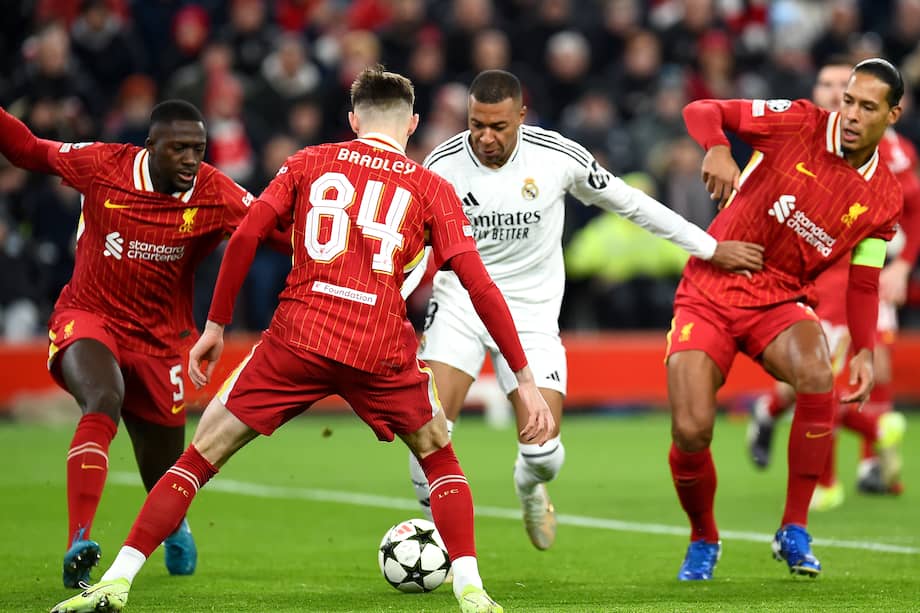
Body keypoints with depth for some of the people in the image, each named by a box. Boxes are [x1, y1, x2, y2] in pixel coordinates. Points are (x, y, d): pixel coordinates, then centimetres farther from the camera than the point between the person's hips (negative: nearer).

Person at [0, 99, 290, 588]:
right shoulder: (102, 165, -11)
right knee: (103, 401, -36)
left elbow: (277, 230, -14)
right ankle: (78, 545, -41)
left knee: (165, 480, 12)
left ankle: (175, 527, 53)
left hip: (159, 341, 2)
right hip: (88, 319, -2)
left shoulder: (216, 196, -11)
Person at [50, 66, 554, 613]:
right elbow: (480, 285, 3)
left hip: (297, 340, 0)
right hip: (382, 352, 0)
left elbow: (245, 237, 5)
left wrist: (216, 325, 13)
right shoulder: (432, 189, 10)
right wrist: (525, 379, 4)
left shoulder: (308, 163, 14)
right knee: (440, 460, 22)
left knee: (202, 457, 8)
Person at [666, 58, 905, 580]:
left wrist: (865, 351, -7)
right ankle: (704, 541, 17)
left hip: (779, 302, 2)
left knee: (818, 378, -32)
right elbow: (701, 111, -7)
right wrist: (717, 149, -29)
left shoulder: (884, 198, 0)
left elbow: (863, 283, 8)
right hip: (708, 295, -1)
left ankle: (795, 531, -15)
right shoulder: (798, 124, -8)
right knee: (690, 433, -15)